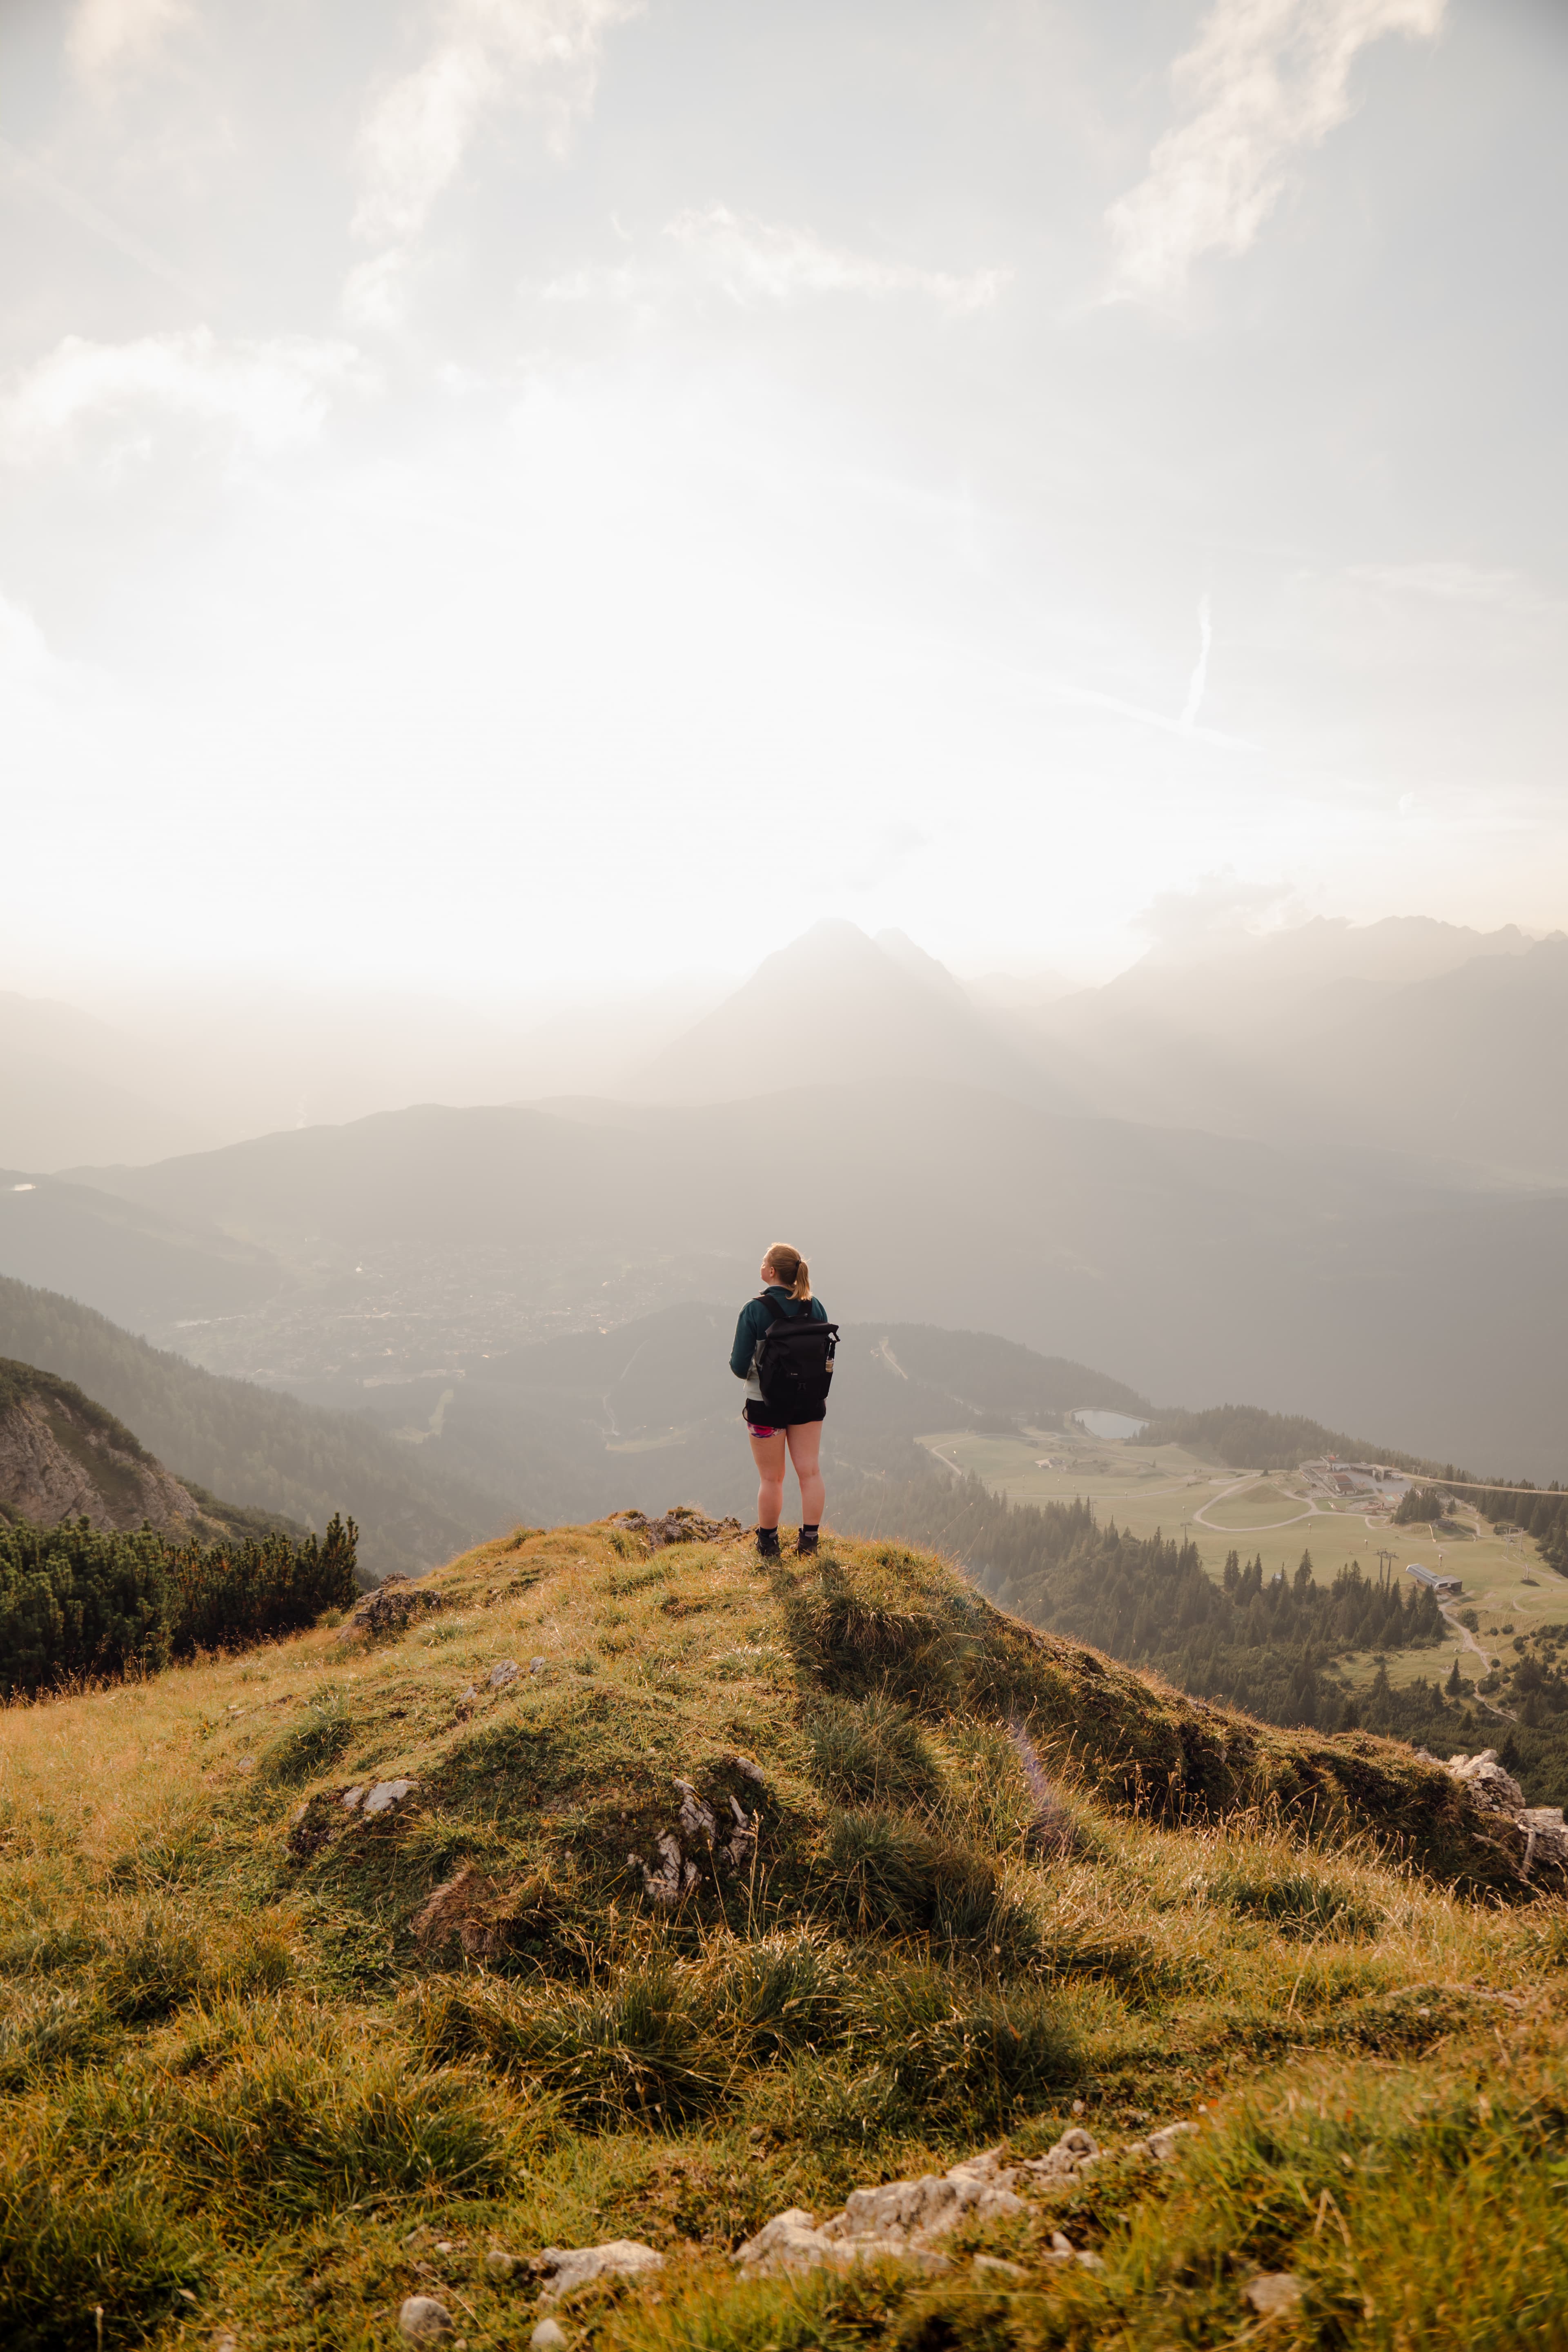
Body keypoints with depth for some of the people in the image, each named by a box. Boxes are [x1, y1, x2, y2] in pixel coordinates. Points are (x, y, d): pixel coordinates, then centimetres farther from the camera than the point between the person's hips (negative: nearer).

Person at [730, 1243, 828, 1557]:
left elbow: (739, 1366, -16)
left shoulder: (754, 1310, -17)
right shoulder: (815, 1307, -5)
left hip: (765, 1404, -3)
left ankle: (768, 1544, 23)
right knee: (810, 1471, 12)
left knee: (771, 1478, 10)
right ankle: (810, 1540, 18)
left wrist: (749, 1373, 6)